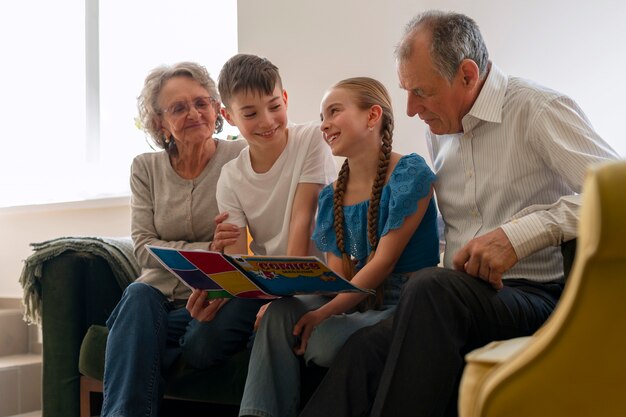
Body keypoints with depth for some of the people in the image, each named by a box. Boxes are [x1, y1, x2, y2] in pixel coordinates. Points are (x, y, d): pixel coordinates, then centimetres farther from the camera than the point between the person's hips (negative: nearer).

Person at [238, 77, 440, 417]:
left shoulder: (410, 173, -9)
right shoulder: (332, 196, 12)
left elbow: (384, 261, -15)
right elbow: (337, 275, 6)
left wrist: (326, 312, -21)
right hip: (355, 300, 6)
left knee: (326, 339, -31)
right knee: (281, 311, -19)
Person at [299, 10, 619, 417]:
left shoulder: (539, 110, -5)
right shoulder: (440, 128, 17)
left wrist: (520, 235, -25)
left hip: (536, 295, -5)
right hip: (458, 299, 6)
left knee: (431, 289, -36)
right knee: (364, 350, -26)